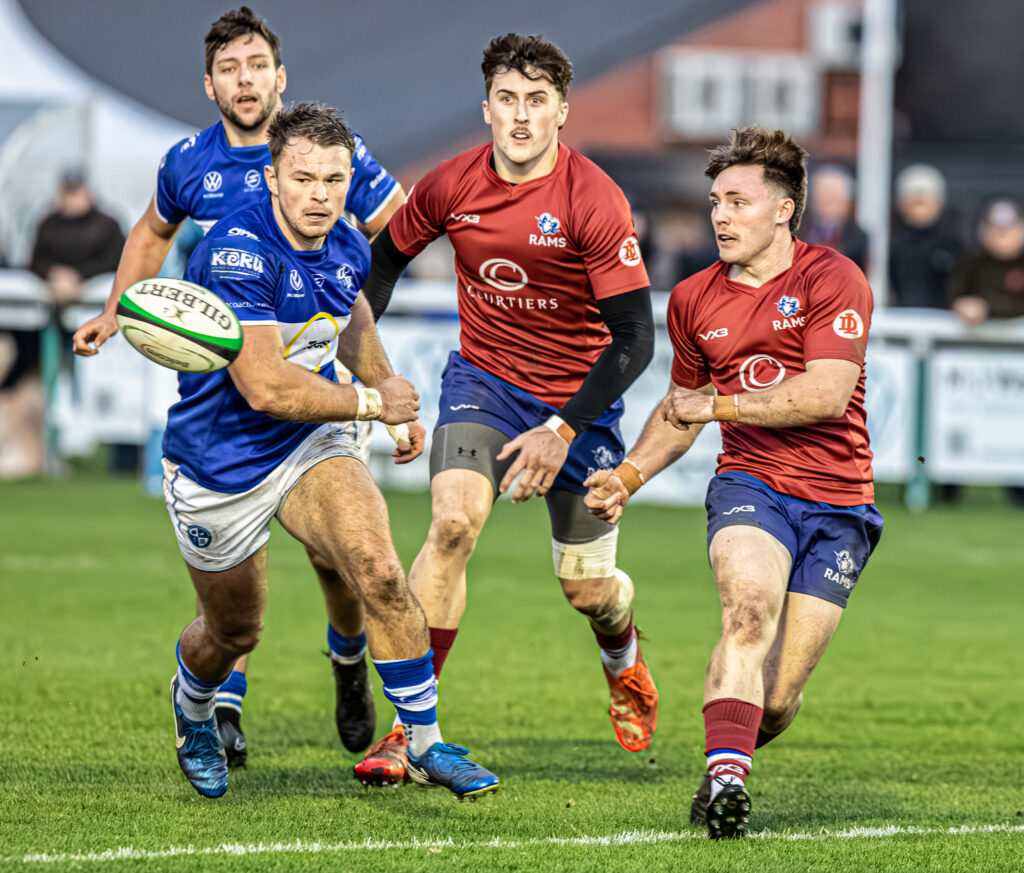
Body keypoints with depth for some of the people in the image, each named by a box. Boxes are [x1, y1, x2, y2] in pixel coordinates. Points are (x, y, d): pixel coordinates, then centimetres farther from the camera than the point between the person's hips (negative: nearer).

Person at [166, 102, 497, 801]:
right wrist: (374, 403, -23)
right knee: (233, 633, 15)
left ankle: (427, 745, -9)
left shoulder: (347, 250, -5)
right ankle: (193, 712, 52)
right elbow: (265, 386, -34)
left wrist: (388, 390, 20)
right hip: (219, 469, -4)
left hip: (312, 447, 4)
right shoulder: (237, 252, -29)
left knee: (381, 574, -22)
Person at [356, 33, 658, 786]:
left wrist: (562, 430, -25)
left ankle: (623, 655, 46)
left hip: (578, 397, -2)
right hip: (483, 379, 2)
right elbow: (389, 251, 12)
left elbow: (635, 337, -20)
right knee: (452, 523, -24)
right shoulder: (453, 186, -9)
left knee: (587, 588, 6)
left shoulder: (595, 202, -21)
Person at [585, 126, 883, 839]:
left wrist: (718, 405, -13)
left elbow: (826, 394, -19)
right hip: (750, 484, 2)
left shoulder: (832, 279, -7)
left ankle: (730, 764, 24)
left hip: (838, 504, -2)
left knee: (778, 700, -6)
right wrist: (630, 475, 10)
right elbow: (682, 406, 25)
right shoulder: (694, 300, 9)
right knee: (750, 611, -31)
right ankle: (725, 777, -37)